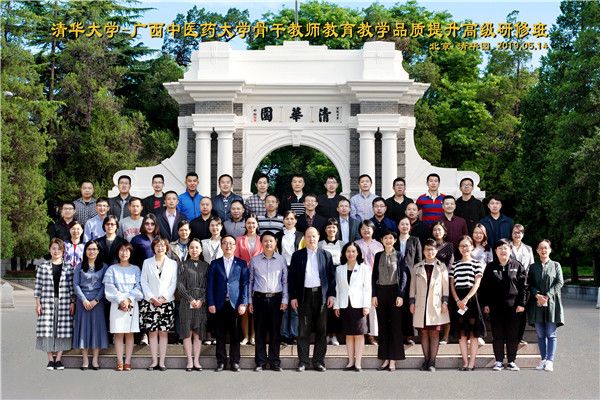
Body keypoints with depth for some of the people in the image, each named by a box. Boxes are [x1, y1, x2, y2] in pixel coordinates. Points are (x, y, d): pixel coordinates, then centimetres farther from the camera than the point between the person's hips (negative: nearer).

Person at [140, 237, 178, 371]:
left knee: (163, 332, -1)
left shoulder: (172, 264, 8)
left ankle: (162, 362, 3)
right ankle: (154, 361, 5)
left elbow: (174, 283, 4)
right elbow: (143, 282, 4)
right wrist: (152, 298, -8)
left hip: (166, 302, 0)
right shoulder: (147, 263, 9)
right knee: (152, 332, 0)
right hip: (150, 302, 0)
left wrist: (164, 298, -9)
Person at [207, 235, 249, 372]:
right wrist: (211, 303, -3)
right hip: (220, 304, 1)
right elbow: (210, 285, 7)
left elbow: (245, 284, 3)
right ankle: (221, 361, 13)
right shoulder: (215, 264, 10)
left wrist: (243, 303, -6)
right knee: (220, 334, 4)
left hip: (235, 303, -1)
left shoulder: (241, 263, 7)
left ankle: (234, 361, 11)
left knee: (235, 334, 2)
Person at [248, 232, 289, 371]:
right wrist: (249, 301, 6)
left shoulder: (281, 259, 7)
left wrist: (285, 299, 2)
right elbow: (250, 281, 11)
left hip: (276, 298, 0)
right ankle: (260, 362, 10)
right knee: (260, 330, 2)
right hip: (259, 298, 0)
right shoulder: (254, 260, 7)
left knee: (275, 330, 1)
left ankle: (274, 361, 9)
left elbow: (285, 281, 9)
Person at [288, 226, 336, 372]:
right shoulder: (297, 255, 8)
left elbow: (331, 276, 9)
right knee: (303, 330, 1)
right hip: (304, 295, -1)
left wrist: (331, 294, 0)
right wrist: (293, 296, -1)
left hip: (321, 295, 1)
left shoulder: (326, 255, 10)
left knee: (321, 330, 3)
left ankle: (319, 361, 11)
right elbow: (291, 277, 6)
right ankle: (303, 361, 7)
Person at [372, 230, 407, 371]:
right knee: (383, 326, 4)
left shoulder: (399, 256, 3)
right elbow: (374, 276, 10)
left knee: (395, 326, -2)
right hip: (381, 292, 3)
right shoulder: (378, 256, 10)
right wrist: (374, 295, 1)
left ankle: (393, 360, 0)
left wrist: (400, 295, -10)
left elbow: (403, 276, 0)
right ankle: (385, 359, 9)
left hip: (394, 291, -3)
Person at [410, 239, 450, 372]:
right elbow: (413, 285, 13)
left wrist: (445, 302, 0)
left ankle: (432, 362, -1)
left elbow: (445, 285, 7)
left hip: (436, 305, -2)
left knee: (434, 333, -3)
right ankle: (426, 360, 10)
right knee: (424, 333, 4)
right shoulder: (417, 267, 12)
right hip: (421, 305, 2)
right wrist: (412, 302, 6)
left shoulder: (441, 267, 7)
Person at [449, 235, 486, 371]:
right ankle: (465, 362, 6)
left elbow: (477, 284, -5)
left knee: (473, 333, -3)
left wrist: (465, 299, -15)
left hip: (471, 298, -3)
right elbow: (452, 285, 9)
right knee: (461, 333, 3)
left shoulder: (477, 264, 2)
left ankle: (471, 363, -2)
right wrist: (457, 301, -6)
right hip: (458, 301, 4)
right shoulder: (454, 265, 13)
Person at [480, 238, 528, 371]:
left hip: (513, 307, -1)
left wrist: (522, 303, -3)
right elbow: (484, 287, 8)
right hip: (496, 307, 1)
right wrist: (485, 304, 1)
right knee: (497, 335, 4)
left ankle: (511, 361, 12)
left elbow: (523, 286, 4)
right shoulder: (490, 267, 7)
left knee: (513, 335, 4)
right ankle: (498, 361, 12)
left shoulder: (517, 266, 5)